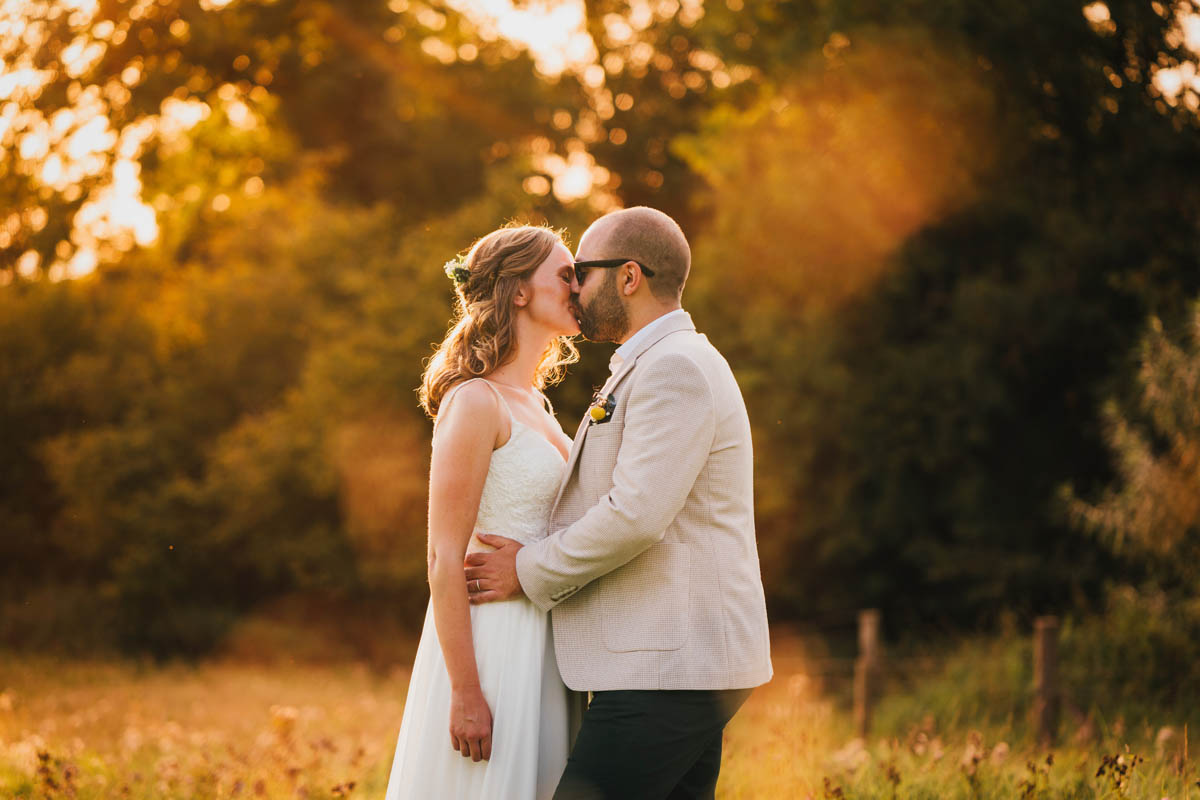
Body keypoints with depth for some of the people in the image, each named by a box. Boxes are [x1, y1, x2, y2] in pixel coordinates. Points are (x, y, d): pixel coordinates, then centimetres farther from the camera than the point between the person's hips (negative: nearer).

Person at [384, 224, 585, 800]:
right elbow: (445, 559, -16)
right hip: (488, 643, -8)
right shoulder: (475, 402, -11)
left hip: (539, 646, 9)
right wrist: (465, 692, -20)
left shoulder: (535, 406, 16)